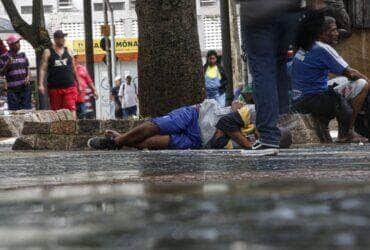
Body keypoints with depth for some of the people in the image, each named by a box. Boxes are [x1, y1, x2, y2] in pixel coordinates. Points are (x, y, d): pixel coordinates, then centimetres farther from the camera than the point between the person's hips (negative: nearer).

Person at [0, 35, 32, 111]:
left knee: (27, 109, 3)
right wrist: (7, 64, -17)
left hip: (25, 87, 3)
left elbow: (28, 69, 16)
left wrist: (28, 77, -3)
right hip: (12, 89, -3)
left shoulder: (22, 55, 10)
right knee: (14, 110, -3)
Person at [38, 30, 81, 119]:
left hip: (69, 86, 1)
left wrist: (78, 84, 19)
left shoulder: (68, 51, 13)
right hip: (54, 88, -1)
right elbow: (43, 69, -1)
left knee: (71, 109, -14)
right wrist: (41, 84, -12)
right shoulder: (48, 52, 5)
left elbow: (74, 69, 20)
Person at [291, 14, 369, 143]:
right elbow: (350, 73, -10)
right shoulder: (323, 49, -14)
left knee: (343, 81, 28)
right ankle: (346, 133, -2)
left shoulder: (304, 48, 14)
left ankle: (321, 123, 16)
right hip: (312, 101, -9)